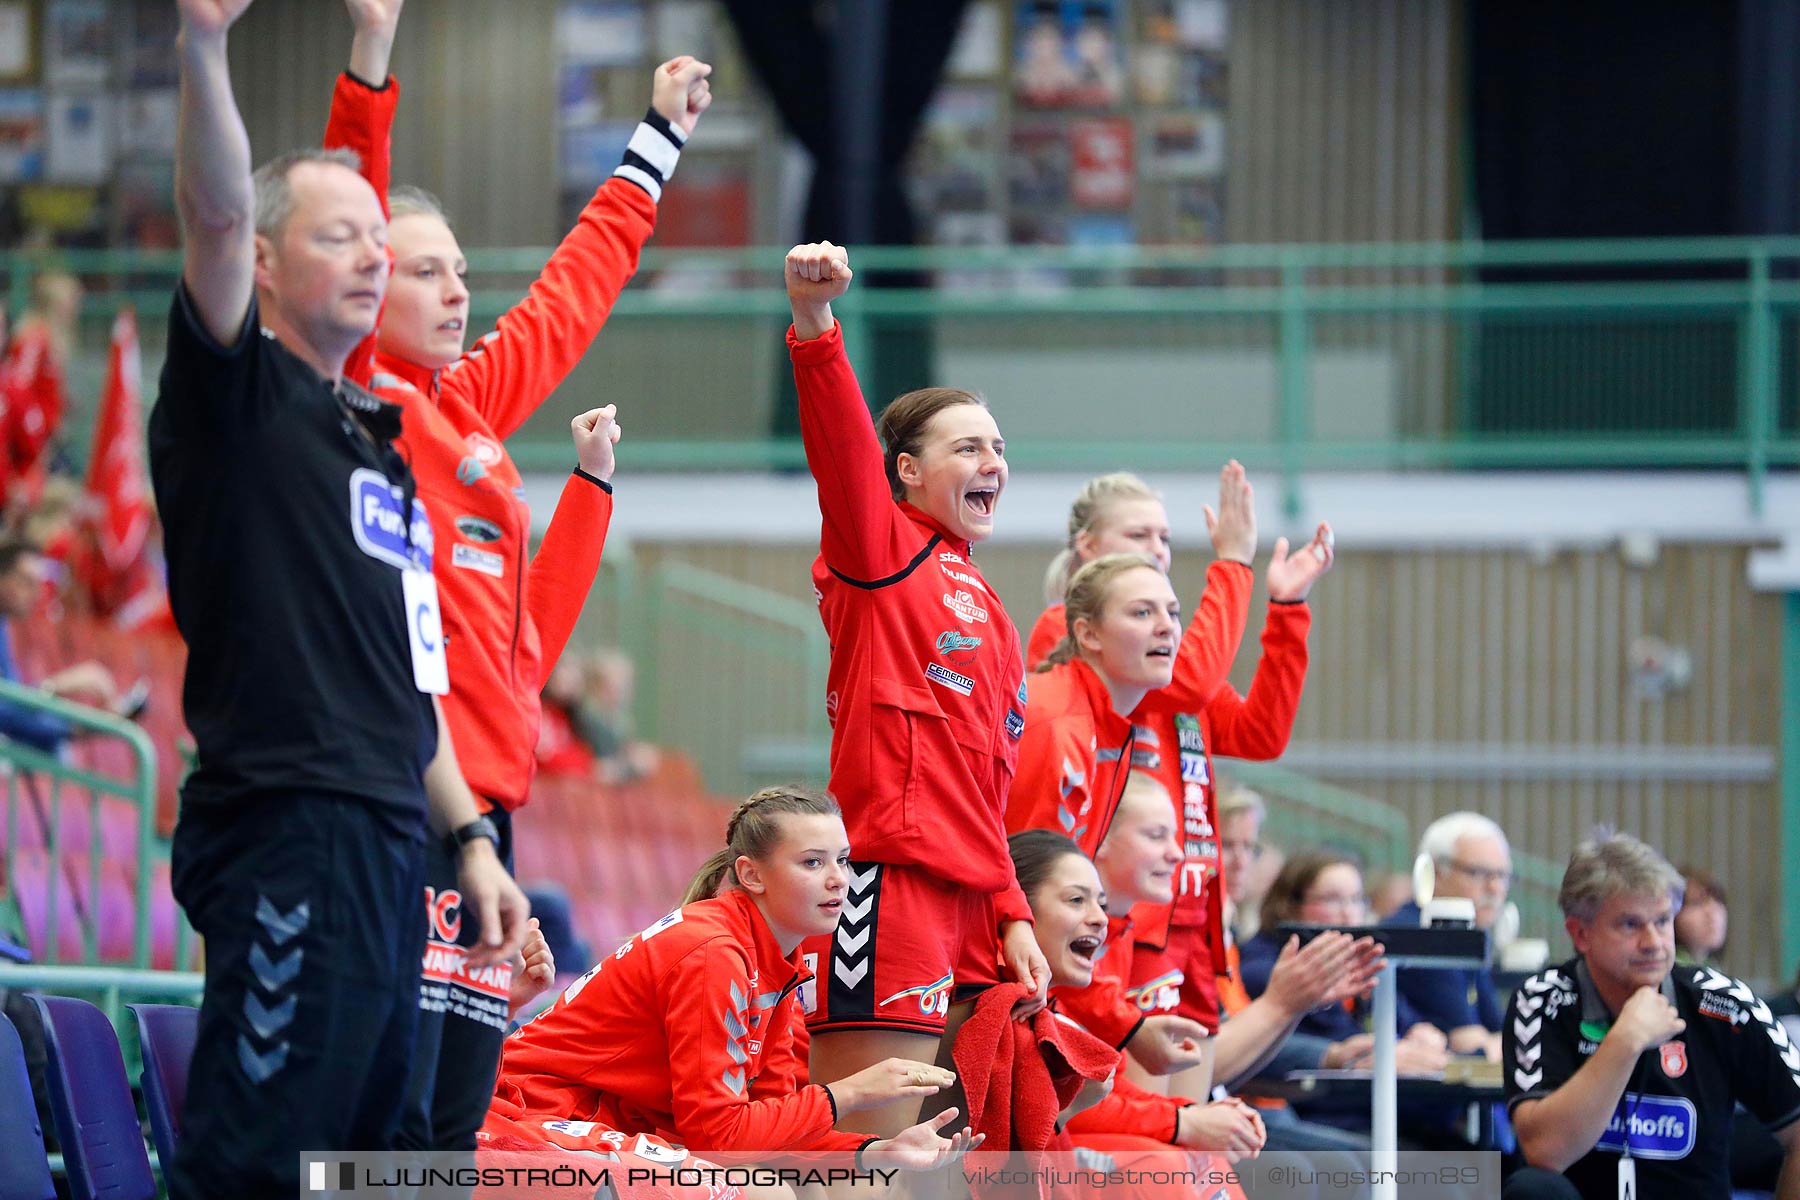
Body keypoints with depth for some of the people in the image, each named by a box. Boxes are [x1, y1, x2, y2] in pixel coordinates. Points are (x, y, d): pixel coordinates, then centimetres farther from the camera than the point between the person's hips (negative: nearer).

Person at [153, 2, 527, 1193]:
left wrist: (473, 840, 22)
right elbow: (214, 220, -19)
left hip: (390, 851, 9)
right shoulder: (238, 398, 0)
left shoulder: (379, 441, 24)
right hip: (291, 838, -9)